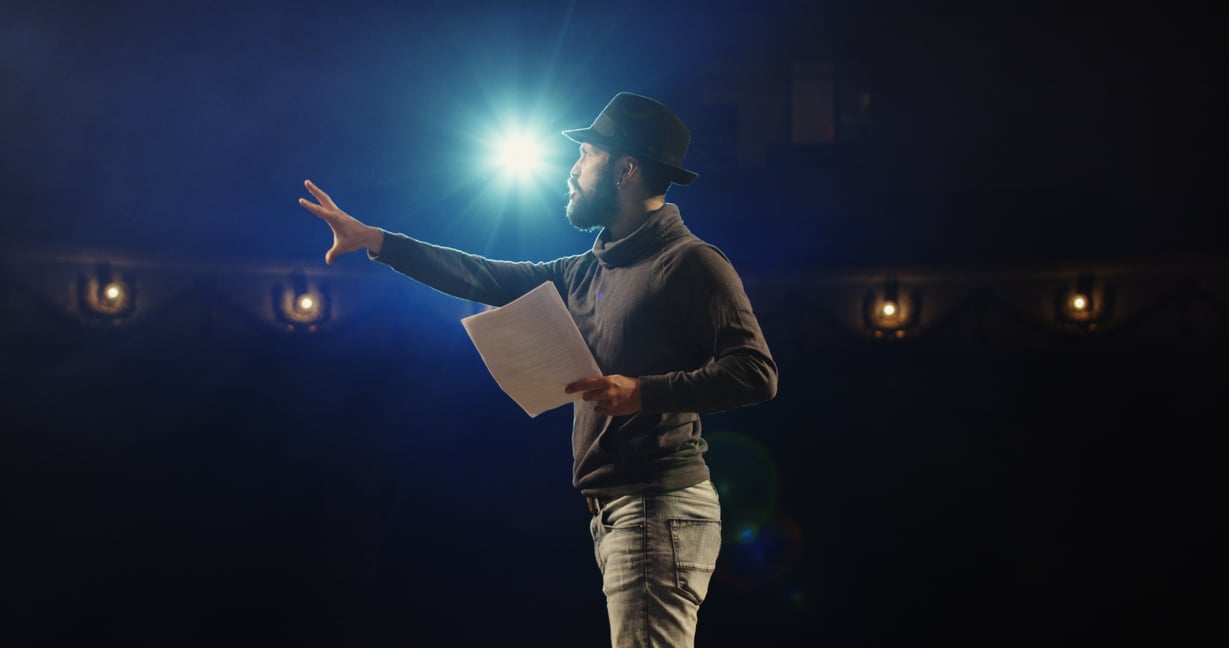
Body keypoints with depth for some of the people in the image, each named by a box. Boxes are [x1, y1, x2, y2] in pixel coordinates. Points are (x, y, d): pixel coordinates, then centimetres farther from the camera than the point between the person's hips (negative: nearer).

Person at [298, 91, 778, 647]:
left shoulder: (691, 263, -7)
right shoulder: (588, 273, 20)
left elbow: (755, 373, -15)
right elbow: (489, 279, 24)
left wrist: (644, 392, -22)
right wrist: (375, 241, 24)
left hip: (660, 505, -9)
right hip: (613, 512, 9)